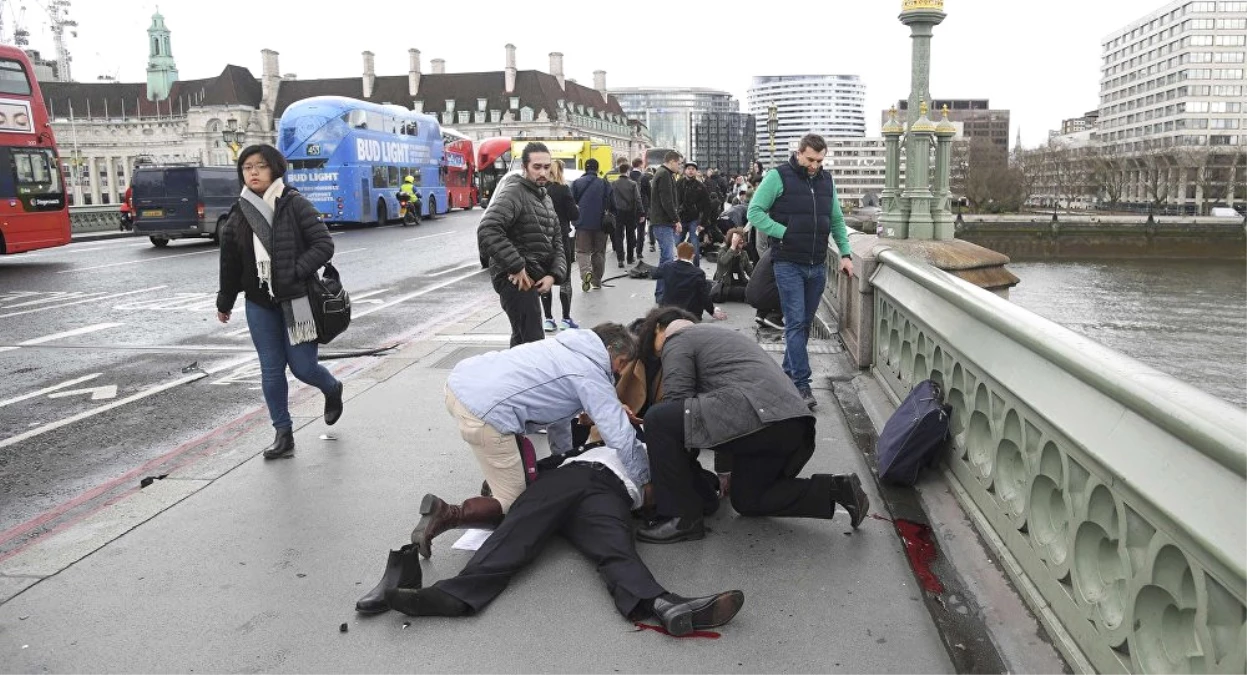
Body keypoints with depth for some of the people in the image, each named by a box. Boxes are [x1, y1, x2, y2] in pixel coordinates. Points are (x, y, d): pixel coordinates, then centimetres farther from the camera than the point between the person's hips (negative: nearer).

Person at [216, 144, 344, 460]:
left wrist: (295, 272, -20)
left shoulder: (295, 205, -7)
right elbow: (230, 262, 13)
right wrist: (224, 302, 19)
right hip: (259, 304, 4)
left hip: (296, 300, -4)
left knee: (302, 366, -1)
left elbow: (324, 245, -11)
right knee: (271, 371, 5)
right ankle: (284, 435, 15)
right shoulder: (239, 214, 6)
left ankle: (333, 390, 33)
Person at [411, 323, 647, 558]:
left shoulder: (565, 345, 22)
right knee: (514, 504, 3)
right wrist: (646, 480, 11)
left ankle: (494, 482, 31)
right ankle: (446, 514, -10)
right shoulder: (592, 377, -1)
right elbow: (621, 437, -5)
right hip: (483, 413, -9)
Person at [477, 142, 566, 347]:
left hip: (533, 277, 10)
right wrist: (516, 267, -24)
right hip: (516, 278, -10)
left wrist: (554, 274, -1)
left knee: (522, 338, 20)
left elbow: (556, 241, 17)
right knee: (532, 341, -14)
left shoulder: (546, 199, 18)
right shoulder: (513, 192, -12)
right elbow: (487, 231, -26)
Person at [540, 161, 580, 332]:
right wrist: (577, 208, 10)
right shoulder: (562, 190, -11)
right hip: (560, 239, -3)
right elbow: (574, 215, -10)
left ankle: (548, 319, 11)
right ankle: (566, 319, 7)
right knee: (565, 279, 7)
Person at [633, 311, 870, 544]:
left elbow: (676, 400, -2)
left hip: (755, 417, -10)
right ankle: (835, 489, 13)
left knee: (658, 419, -8)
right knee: (747, 500, 25)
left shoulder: (677, 341, 9)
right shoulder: (721, 334, 37)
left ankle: (683, 517, -5)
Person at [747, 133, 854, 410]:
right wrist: (784, 233, -15)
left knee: (805, 324, 11)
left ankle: (789, 373, 24)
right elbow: (754, 212, -7)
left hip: (818, 266, 6)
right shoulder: (779, 176, -5)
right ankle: (802, 383, -6)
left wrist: (845, 253, 8)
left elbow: (837, 221, 18)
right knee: (796, 323, -8)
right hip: (789, 265, -6)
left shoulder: (826, 181, 12)